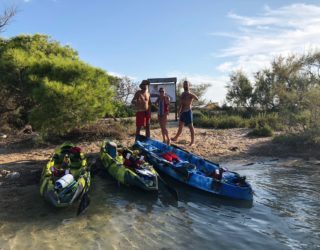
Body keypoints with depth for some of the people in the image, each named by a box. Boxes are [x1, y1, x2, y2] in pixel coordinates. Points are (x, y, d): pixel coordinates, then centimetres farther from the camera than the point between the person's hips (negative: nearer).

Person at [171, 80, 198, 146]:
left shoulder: (190, 94, -9)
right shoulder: (182, 94, 12)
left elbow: (197, 99, -27)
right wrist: (179, 112, 16)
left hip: (188, 112, -7)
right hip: (182, 112, 7)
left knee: (190, 126, -1)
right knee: (180, 126, 18)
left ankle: (192, 141, 6)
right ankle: (176, 138, 30)